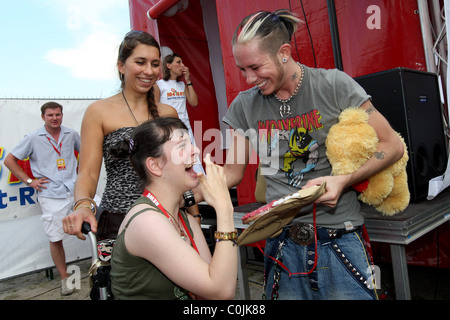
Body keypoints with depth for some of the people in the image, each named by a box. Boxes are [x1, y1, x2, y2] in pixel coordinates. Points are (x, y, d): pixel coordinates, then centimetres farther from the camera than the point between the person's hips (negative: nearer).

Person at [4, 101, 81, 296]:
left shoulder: (71, 134, 7)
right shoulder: (33, 138, -1)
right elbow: (9, 160, 5)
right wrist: (29, 181, -1)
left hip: (75, 190, 2)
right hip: (51, 196, -2)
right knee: (55, 239, 4)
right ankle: (65, 279, 23)